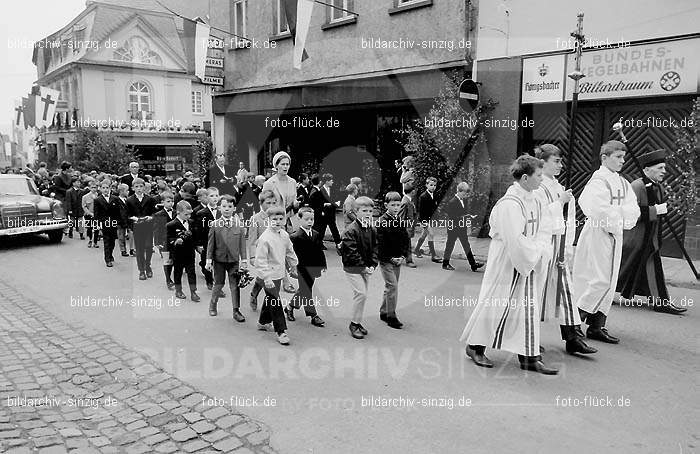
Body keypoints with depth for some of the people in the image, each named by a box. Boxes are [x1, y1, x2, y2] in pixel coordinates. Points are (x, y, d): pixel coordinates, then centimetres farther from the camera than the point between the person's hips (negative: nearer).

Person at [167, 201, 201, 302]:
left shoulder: (191, 222, 5)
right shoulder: (171, 225, -13)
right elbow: (169, 239, -13)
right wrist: (175, 241, -31)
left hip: (190, 253, 4)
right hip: (178, 255, -4)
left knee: (192, 273, 5)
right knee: (178, 273, 12)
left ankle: (193, 293, 12)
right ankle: (178, 291, 29)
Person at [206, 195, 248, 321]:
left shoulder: (239, 224, -1)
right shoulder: (215, 224, -3)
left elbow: (242, 243, 2)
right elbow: (210, 243, 0)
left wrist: (244, 260, 1)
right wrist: (208, 260, -2)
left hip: (234, 259, 1)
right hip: (219, 259, 0)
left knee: (235, 285, 2)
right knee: (218, 284, 10)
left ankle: (236, 311, 9)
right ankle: (213, 305, 32)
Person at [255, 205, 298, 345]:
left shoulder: (284, 235, 3)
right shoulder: (264, 238, -20)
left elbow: (290, 252, 19)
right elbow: (260, 260, -21)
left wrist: (293, 267, 25)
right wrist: (266, 278, -24)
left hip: (279, 273, 8)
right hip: (269, 276, -8)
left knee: (270, 299, 23)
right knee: (275, 303, -5)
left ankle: (263, 322, 43)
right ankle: (281, 332, 4)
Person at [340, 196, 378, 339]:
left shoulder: (372, 230, 6)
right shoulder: (351, 230, -16)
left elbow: (375, 249, 8)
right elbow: (351, 252, -18)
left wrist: (373, 265, -6)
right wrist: (363, 267, -18)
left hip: (366, 267, 7)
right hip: (353, 268, -7)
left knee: (361, 294, 12)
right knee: (361, 294, -11)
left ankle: (358, 322, 26)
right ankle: (354, 324, 3)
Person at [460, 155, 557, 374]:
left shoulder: (534, 201, 6)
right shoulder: (509, 204, -21)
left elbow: (545, 231, 8)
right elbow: (515, 240, -25)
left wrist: (539, 250, -8)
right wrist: (534, 252, -12)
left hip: (528, 264, 8)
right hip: (507, 264, -8)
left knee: (529, 308, 9)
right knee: (495, 305, 4)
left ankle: (530, 357, 17)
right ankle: (475, 346, 22)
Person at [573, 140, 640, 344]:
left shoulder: (622, 182, 13)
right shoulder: (598, 180, -13)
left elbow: (633, 209, 5)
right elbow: (602, 212, -22)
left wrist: (618, 212, -12)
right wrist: (619, 220, -8)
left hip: (615, 235, 8)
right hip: (598, 234, -8)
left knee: (609, 282, 9)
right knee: (600, 280, -10)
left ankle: (596, 327, 17)